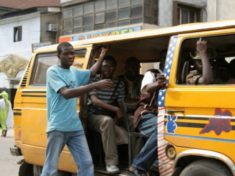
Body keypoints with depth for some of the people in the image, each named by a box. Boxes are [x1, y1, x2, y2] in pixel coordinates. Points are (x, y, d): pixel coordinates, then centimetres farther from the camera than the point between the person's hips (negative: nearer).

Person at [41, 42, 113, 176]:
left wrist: (101, 57, 26)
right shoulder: (53, 71, -8)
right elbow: (66, 93, -24)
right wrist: (95, 85, -29)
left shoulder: (74, 71, 13)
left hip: (75, 127, 6)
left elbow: (92, 73, 36)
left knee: (87, 164, 4)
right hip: (58, 128, -6)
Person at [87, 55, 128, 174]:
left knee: (125, 136, -27)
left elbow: (121, 105, 3)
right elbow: (94, 101, -16)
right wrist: (115, 109, -27)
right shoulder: (94, 81, -2)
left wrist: (117, 119, -18)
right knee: (107, 120, -39)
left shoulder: (119, 84, 7)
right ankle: (111, 162, -35)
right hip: (94, 117, -3)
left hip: (111, 120, 3)